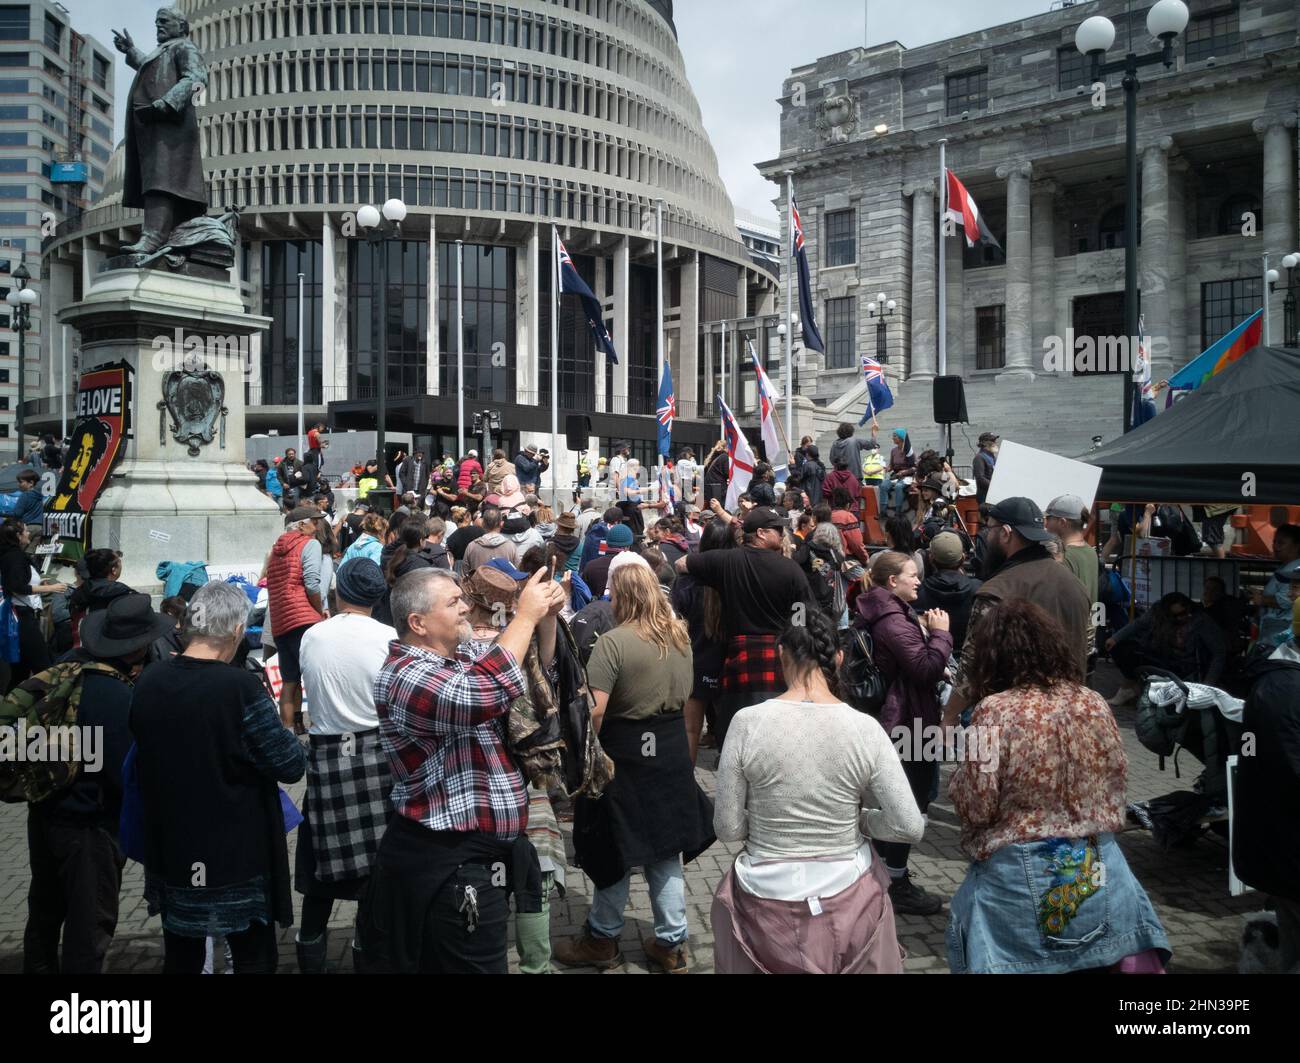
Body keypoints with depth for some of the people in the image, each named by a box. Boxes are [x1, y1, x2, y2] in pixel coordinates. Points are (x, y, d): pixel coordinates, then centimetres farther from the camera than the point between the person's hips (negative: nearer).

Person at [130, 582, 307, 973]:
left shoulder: (147, 682, -5)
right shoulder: (241, 688, -22)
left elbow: (147, 756, 10)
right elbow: (291, 765, -17)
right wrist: (285, 735, 1)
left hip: (170, 853, 6)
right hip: (236, 857, -5)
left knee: (180, 959, 21)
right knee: (254, 959, 10)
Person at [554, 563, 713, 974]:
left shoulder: (613, 642, -19)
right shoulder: (679, 636, 2)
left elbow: (595, 710, -22)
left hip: (624, 754, -6)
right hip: (672, 753, 6)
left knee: (618, 848, 9)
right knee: (665, 847, 15)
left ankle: (602, 940, 26)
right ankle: (671, 943, 24)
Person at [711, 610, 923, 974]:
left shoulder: (748, 722, -15)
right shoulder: (865, 728, -14)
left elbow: (727, 829, -9)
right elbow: (910, 828, -11)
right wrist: (857, 819, 6)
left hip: (768, 907, 0)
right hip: (848, 904, 1)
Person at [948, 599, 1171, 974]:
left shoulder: (994, 711, -17)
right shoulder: (1095, 704, -1)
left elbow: (975, 806, -13)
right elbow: (1118, 782, 11)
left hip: (1019, 875, -4)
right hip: (1097, 871, 4)